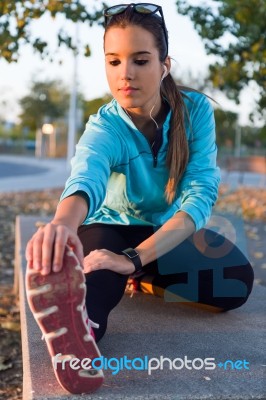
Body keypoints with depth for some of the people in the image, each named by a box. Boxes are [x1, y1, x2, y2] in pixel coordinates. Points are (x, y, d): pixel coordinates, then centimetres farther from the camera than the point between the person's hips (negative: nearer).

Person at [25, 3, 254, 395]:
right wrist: (63, 223, -74)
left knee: (237, 279, -28)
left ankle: (139, 279, -10)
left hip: (171, 230, 2)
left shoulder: (196, 110, -20)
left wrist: (136, 259, -43)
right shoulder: (103, 129, -24)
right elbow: (87, 176, -48)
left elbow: (201, 193, -29)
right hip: (113, 227, -2)